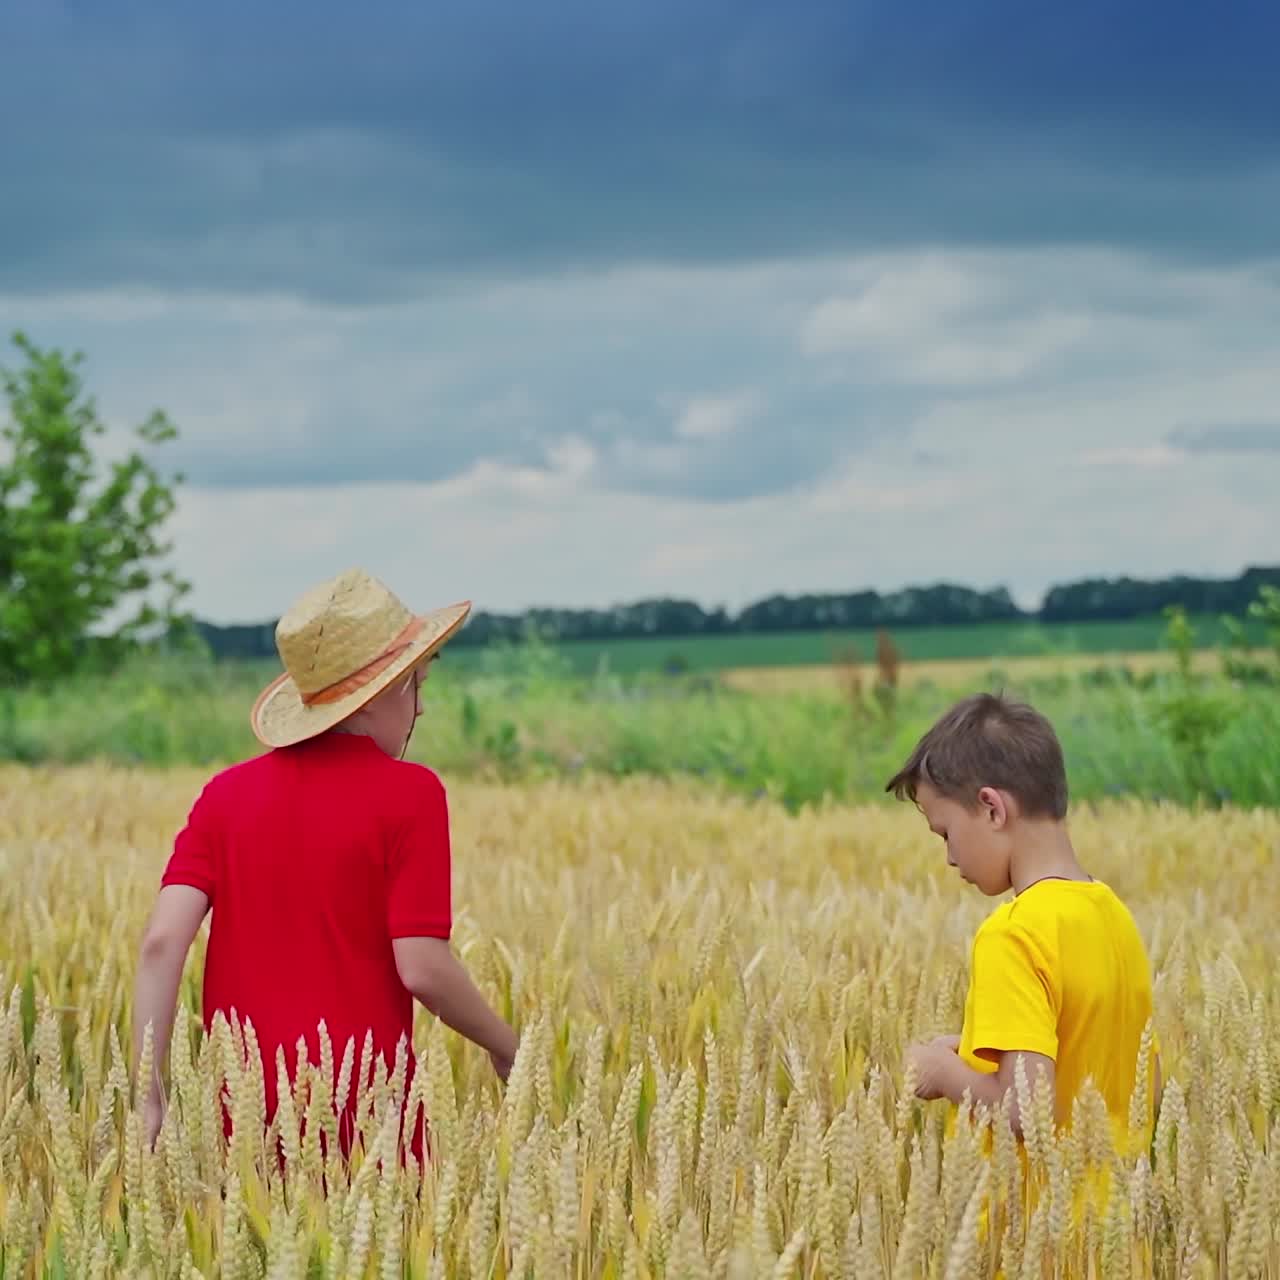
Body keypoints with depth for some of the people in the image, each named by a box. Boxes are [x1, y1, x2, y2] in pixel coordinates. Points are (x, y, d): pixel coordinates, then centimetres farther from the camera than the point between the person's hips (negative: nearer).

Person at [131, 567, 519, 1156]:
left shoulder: (227, 793, 5)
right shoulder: (409, 793, -7)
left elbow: (161, 942, -5)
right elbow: (421, 966, -12)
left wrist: (148, 1089, -5)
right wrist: (505, 1048, 4)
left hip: (241, 1106, 4)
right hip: (363, 1105, -4)